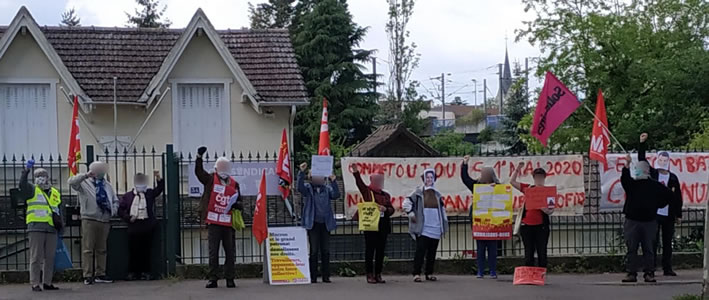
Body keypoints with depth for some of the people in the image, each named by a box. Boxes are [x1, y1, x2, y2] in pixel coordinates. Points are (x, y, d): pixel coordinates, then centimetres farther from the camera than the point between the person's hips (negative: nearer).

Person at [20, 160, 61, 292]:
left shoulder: (55, 193, 18)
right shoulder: (32, 190, 4)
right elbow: (23, 184, -17)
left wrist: (59, 221, 16)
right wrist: (26, 170, -28)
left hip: (51, 228, 5)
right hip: (36, 228, -5)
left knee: (49, 257, 7)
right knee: (36, 257, -5)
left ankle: (47, 282, 15)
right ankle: (35, 283, -3)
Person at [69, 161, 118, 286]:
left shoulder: (107, 185, 19)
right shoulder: (85, 183, 2)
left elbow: (115, 200, 25)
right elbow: (72, 181, -16)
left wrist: (113, 210, 7)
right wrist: (86, 175, -25)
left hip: (105, 220, 5)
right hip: (89, 220, -5)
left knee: (101, 249, 10)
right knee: (88, 249, -5)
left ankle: (100, 274, 18)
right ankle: (87, 276, -3)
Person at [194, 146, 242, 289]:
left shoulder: (234, 184, 9)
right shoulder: (210, 180, 3)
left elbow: (239, 202, 16)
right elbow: (199, 172, -10)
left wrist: (237, 205, -7)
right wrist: (199, 157, -21)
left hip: (228, 223, 2)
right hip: (213, 223, -2)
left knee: (230, 253, 4)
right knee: (213, 253, 2)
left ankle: (230, 278, 13)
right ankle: (213, 278, 7)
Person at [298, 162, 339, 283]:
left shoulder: (327, 189, 11)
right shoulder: (308, 188, 3)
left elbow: (336, 195, -5)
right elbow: (300, 187, -17)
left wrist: (333, 181, -16)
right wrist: (302, 172, -27)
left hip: (325, 224, 3)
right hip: (313, 224, -3)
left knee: (326, 251, 5)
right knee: (314, 251, -2)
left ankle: (326, 276, 11)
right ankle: (313, 277, 2)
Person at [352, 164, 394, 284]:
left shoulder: (386, 195, 17)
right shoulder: (367, 191, 4)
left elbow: (392, 209, 14)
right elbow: (359, 183, -13)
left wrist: (385, 209, -8)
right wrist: (356, 173, -29)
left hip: (383, 226, 5)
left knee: (380, 251, 6)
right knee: (370, 250, -3)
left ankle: (378, 274, 13)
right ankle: (370, 275, 1)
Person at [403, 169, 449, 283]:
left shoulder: (437, 194, 15)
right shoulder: (418, 192, 1)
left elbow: (442, 209, 22)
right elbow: (406, 203, 0)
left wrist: (444, 225, 18)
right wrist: (411, 215, -8)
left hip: (436, 228, 5)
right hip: (423, 228, -5)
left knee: (432, 252, 6)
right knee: (420, 250, -10)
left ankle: (429, 273, 13)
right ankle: (416, 273, -8)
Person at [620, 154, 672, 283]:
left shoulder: (654, 186, 7)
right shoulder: (631, 184, 7)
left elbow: (668, 194, 16)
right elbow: (624, 179, -15)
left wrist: (658, 205, 10)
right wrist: (627, 165, -29)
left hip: (649, 222, 0)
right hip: (632, 221, 1)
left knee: (648, 249, 1)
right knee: (631, 248, -1)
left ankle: (649, 273, 5)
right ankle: (632, 273, 2)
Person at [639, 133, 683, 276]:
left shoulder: (673, 178, 8)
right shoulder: (652, 174, 5)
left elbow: (678, 197, 10)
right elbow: (642, 161, -5)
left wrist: (679, 215, 7)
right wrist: (642, 144, -16)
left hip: (669, 215, 2)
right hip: (654, 214, -2)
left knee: (667, 243, 7)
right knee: (653, 242, -2)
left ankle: (667, 268, 14)